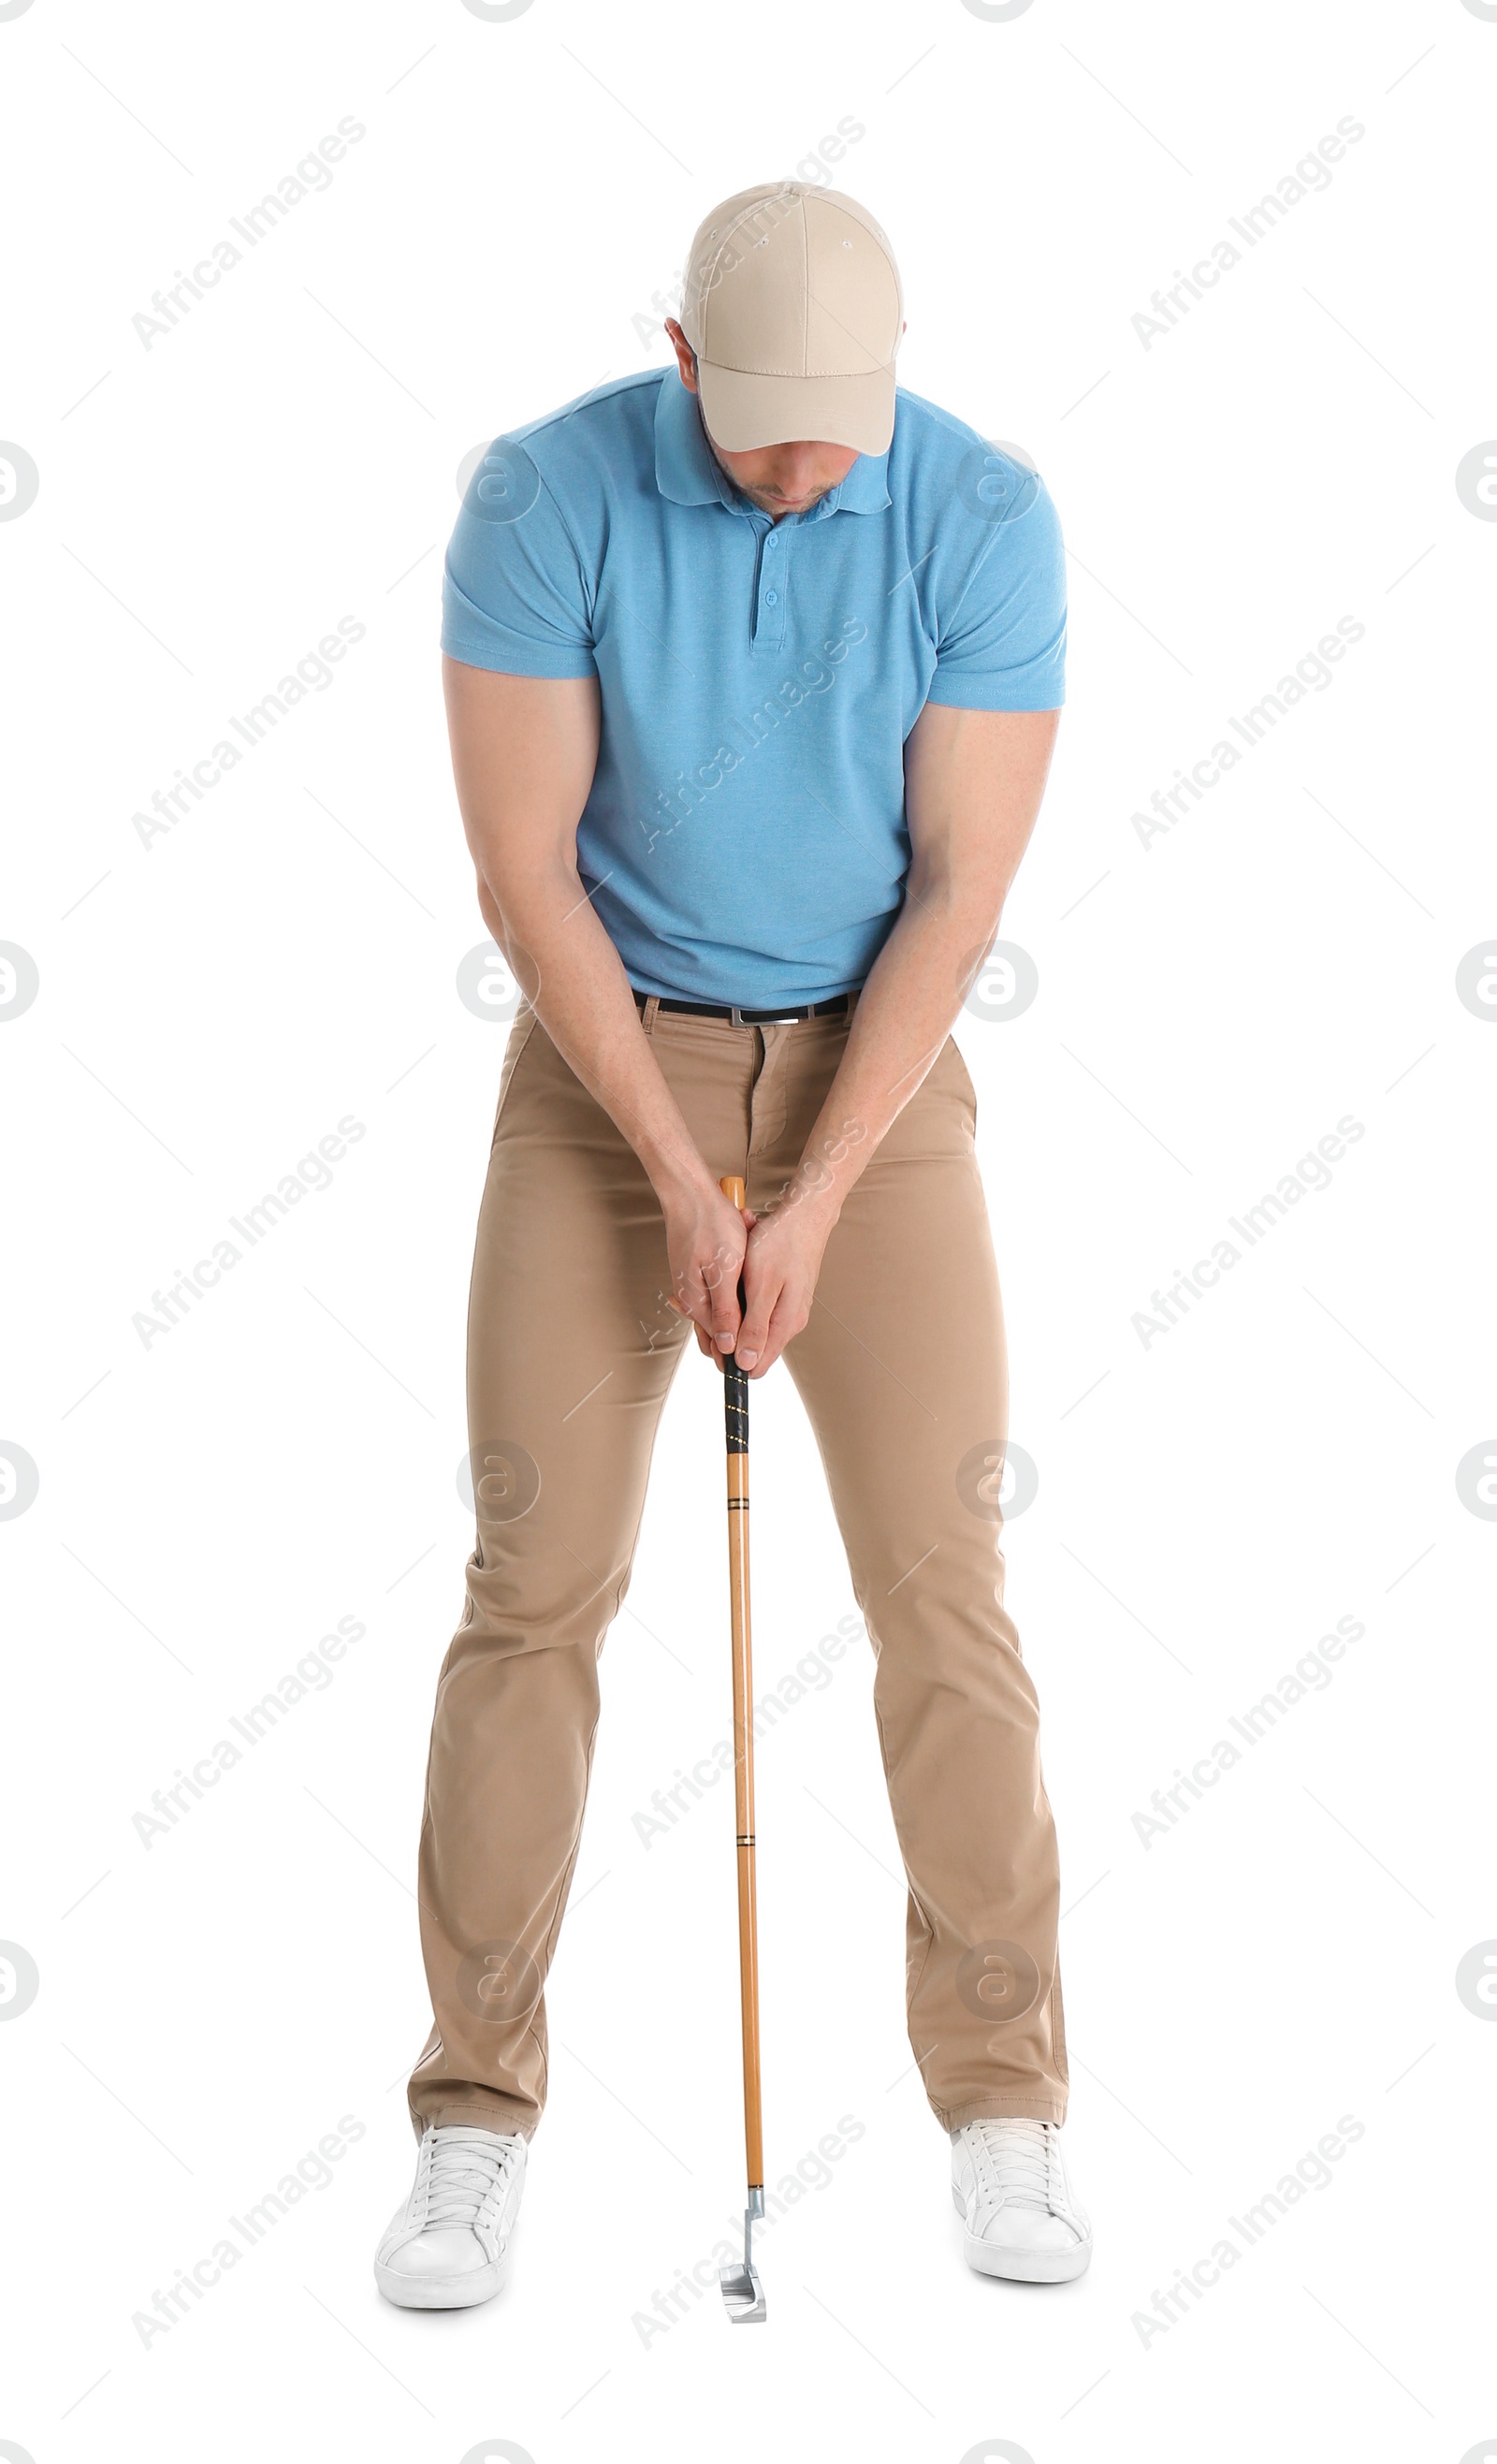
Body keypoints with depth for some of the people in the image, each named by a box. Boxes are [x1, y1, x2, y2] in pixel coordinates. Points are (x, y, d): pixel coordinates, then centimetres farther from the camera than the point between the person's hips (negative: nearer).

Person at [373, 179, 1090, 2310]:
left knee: (941, 1586, -4)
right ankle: (479, 2124, 7)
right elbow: (523, 863, -13)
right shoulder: (543, 499, -14)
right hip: (603, 1065, 0)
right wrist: (680, 1179, -18)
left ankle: (1003, 2108, 11)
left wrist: (808, 1209, -19)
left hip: (875, 1079, 1)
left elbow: (961, 885, -13)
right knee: (541, 1587, -5)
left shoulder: (988, 519, -12)